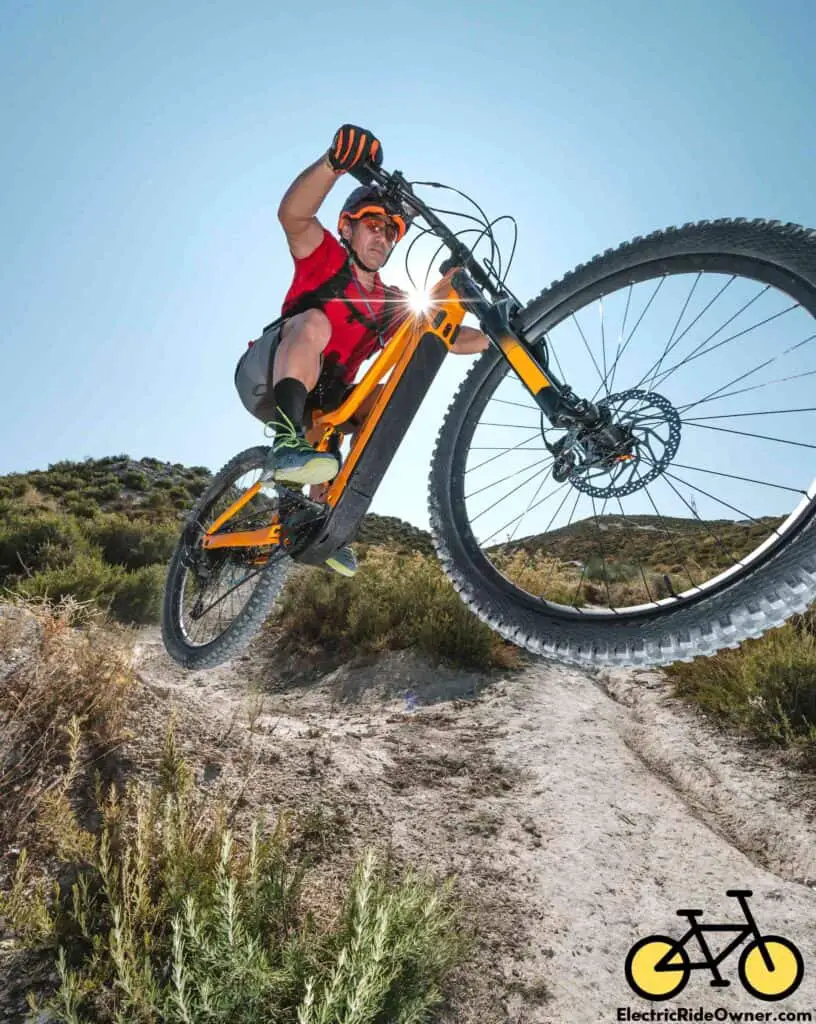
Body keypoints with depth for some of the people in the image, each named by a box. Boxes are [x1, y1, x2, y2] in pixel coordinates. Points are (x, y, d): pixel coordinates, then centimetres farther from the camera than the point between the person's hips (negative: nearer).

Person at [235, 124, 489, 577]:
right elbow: (293, 214, -23)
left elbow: (452, 338, 6)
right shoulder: (325, 258, -1)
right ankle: (288, 443, -47)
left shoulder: (392, 304, 12)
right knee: (314, 323, -29)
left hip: (317, 400, 5)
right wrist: (335, 162, -42)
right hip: (264, 379, -5)